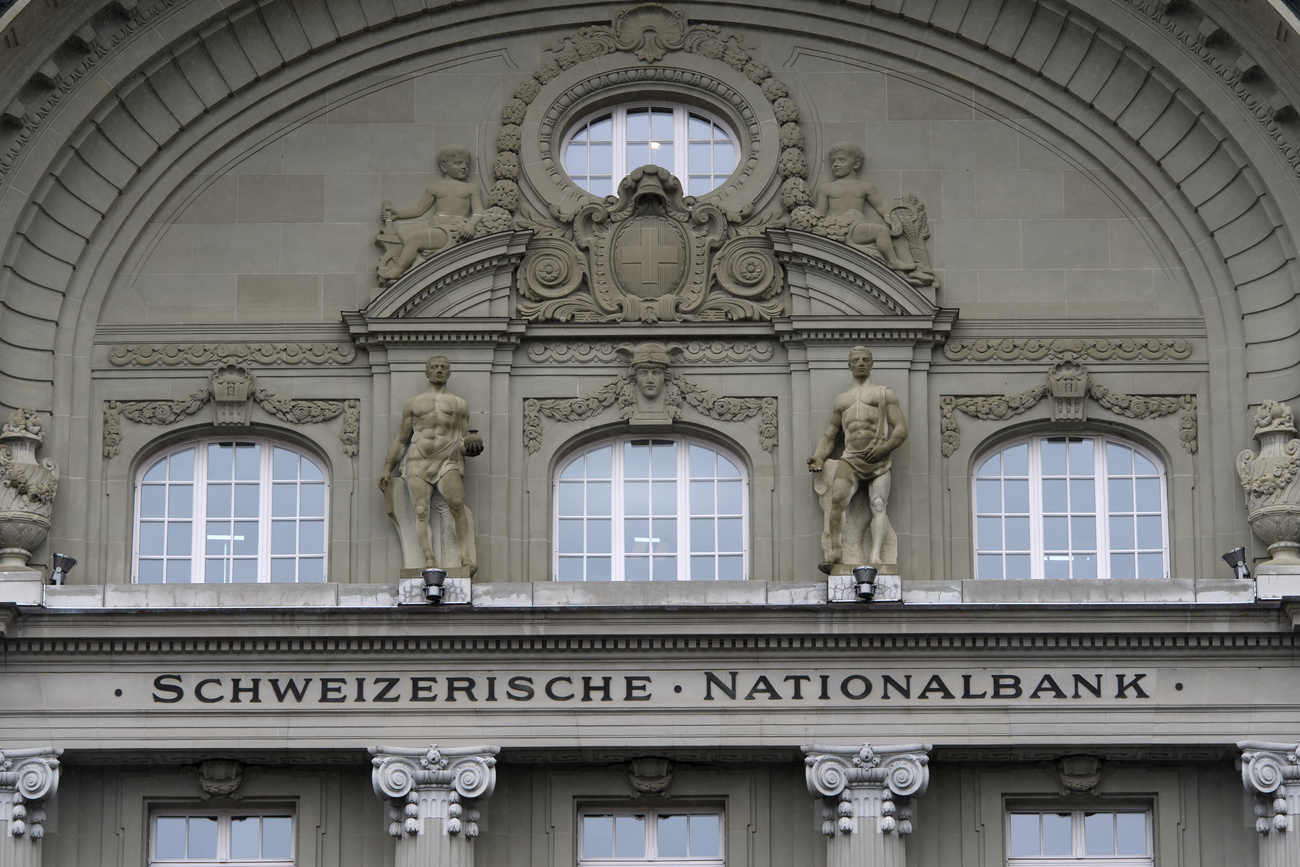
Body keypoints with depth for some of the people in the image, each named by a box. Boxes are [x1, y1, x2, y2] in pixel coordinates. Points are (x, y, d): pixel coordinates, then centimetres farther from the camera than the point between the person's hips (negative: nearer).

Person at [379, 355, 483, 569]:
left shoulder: (459, 404, 19)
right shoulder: (414, 404, 20)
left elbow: (463, 440, 16)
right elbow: (400, 440, 20)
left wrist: (469, 446, -8)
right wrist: (387, 469, 13)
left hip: (448, 462, -1)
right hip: (418, 463, 1)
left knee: (457, 503, -27)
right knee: (421, 510, -16)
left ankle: (465, 556, -29)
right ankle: (428, 559, -23)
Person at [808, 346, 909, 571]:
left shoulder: (884, 393, 17)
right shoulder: (842, 400, 29)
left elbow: (901, 430, 6)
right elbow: (830, 435, 31)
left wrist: (884, 448, -13)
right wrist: (818, 458, 10)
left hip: (878, 460, -2)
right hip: (850, 460, 2)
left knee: (878, 506, -22)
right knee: (837, 500, -26)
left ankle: (875, 555, -39)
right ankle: (834, 551, -33)